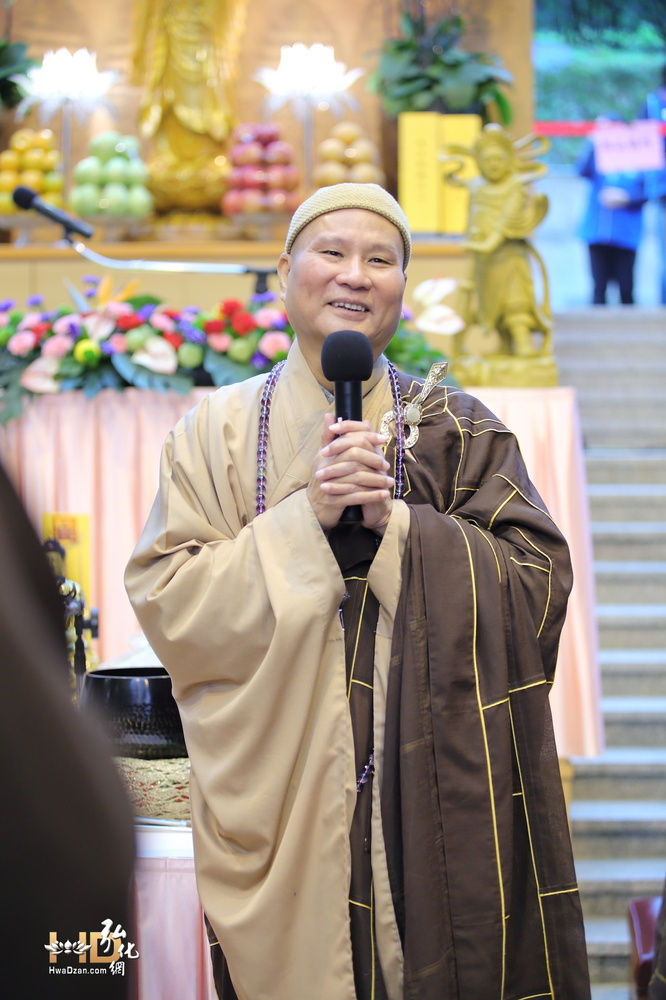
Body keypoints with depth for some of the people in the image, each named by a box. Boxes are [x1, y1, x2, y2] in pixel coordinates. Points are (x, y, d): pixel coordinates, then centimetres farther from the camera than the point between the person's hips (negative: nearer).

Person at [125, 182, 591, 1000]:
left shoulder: (457, 432, 6)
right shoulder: (218, 429, 5)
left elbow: (539, 585, -3)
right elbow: (164, 600, -4)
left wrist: (395, 523, -14)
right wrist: (305, 518, -15)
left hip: (431, 784, 0)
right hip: (274, 785, 0)